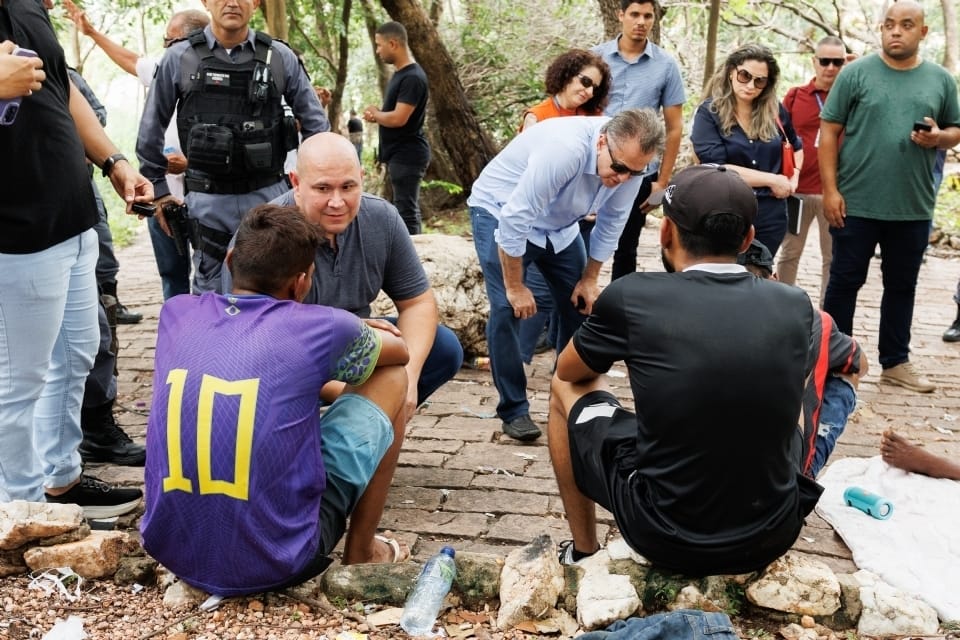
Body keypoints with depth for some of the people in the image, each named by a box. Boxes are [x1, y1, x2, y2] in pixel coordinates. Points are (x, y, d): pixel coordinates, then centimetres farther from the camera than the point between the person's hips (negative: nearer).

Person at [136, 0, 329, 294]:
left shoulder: (280, 57, 1)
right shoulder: (179, 58, 0)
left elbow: (315, 125, 7)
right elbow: (150, 130, 8)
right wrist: (158, 191, 8)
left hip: (268, 196, 1)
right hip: (208, 201, 0)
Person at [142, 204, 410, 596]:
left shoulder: (176, 313, 2)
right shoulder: (317, 329, -10)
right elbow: (399, 351, 13)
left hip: (171, 550, 5)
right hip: (275, 563, -5)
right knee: (392, 379, 11)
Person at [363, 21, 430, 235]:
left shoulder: (412, 77, -18)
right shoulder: (400, 74, 14)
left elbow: (398, 118, -24)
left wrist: (375, 114, -5)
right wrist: (377, 115, 3)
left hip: (407, 155, -10)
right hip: (399, 154, 10)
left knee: (406, 211, -8)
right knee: (409, 209, 14)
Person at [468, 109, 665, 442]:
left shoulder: (629, 161, -20)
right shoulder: (563, 150, -39)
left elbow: (611, 223, -4)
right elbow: (514, 220, -34)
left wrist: (590, 278, -2)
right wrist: (515, 286, -25)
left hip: (558, 224, 6)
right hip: (500, 211, -6)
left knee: (581, 303, 3)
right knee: (508, 309, -16)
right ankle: (513, 411, -4)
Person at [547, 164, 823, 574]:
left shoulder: (632, 297, -14)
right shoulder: (795, 306, -4)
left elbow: (568, 370, 7)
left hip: (665, 540, -3)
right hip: (773, 538, 3)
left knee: (566, 389, 18)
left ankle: (582, 552, 28)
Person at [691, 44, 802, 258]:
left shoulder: (775, 110, 6)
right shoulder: (709, 112, -6)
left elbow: (796, 146, 26)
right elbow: (716, 169, -16)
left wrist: (794, 177, 5)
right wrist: (771, 180, -12)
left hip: (770, 216, 4)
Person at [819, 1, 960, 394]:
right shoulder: (856, 73, -3)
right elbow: (829, 131, -4)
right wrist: (830, 189, -10)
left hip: (913, 208, 3)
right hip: (856, 204, -3)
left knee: (902, 286, 12)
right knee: (844, 282, 6)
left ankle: (895, 362, 25)